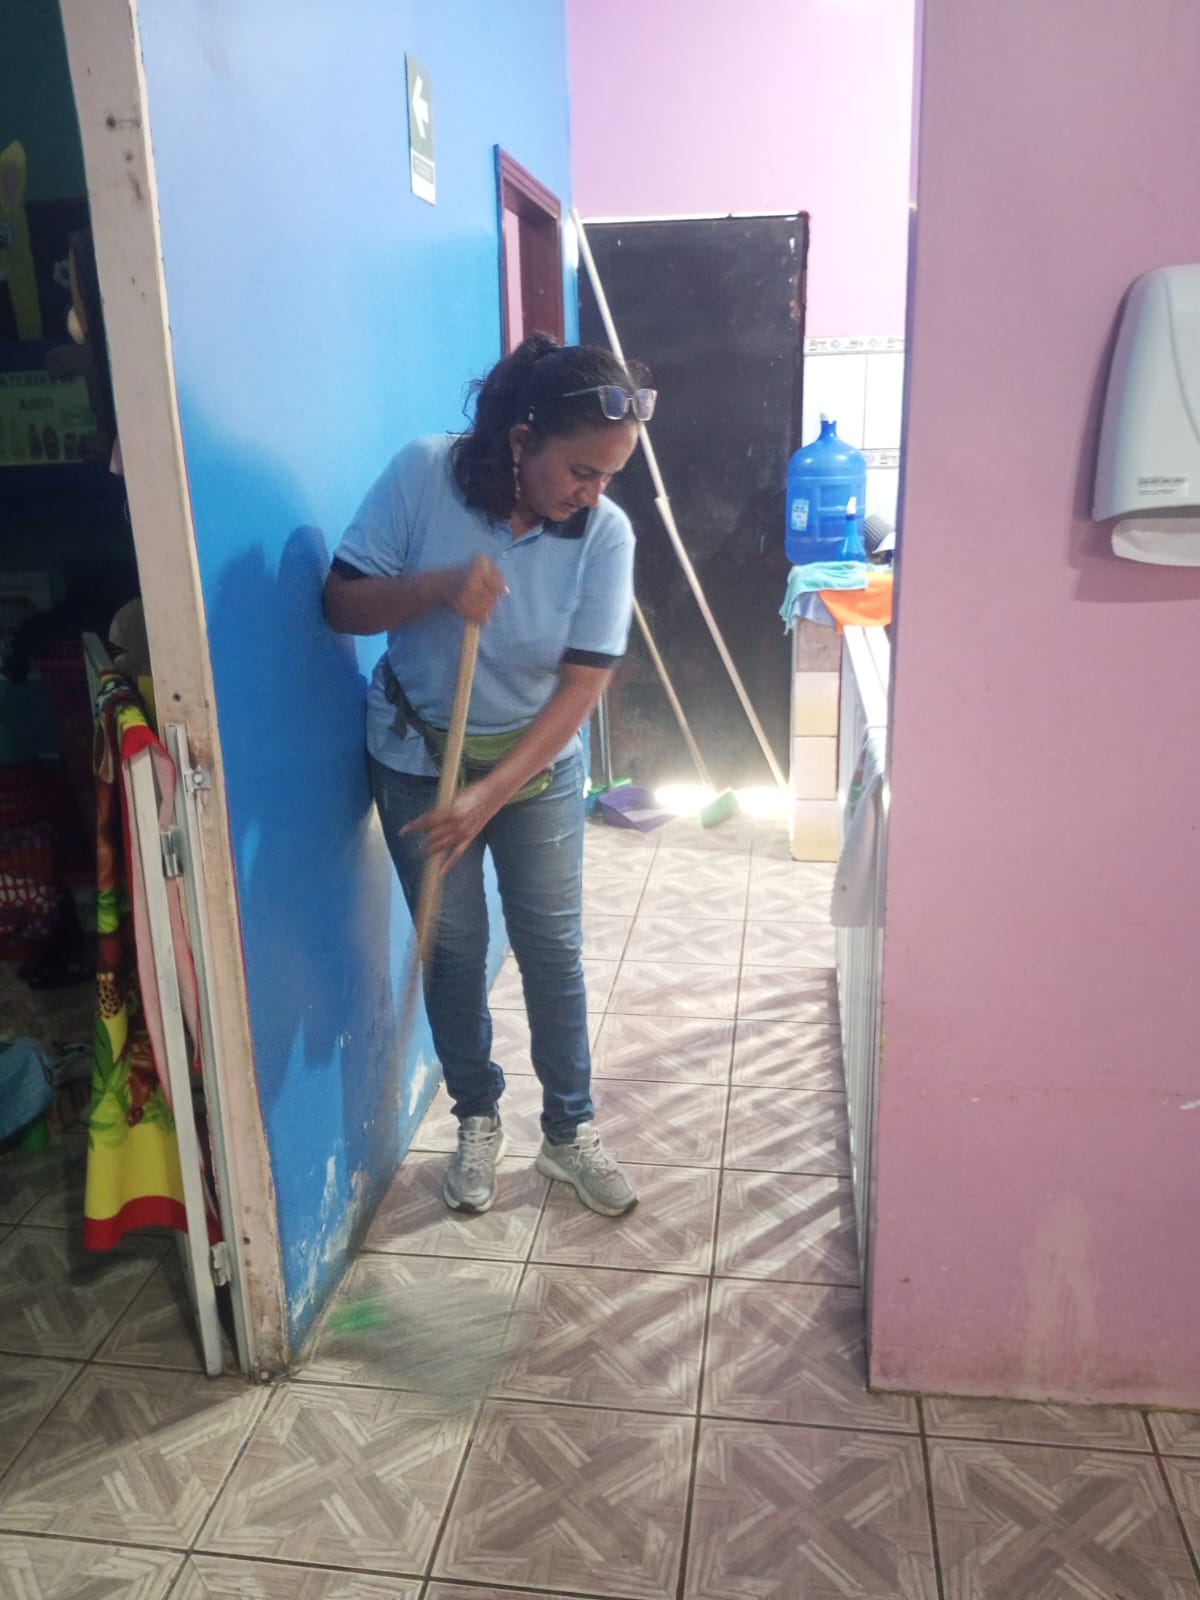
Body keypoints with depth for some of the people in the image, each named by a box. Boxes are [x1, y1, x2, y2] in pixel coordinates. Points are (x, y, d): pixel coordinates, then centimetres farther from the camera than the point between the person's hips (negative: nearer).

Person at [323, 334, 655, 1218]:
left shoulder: (605, 533, -18)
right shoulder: (424, 473, -19)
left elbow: (582, 685, -18)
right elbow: (343, 603, -14)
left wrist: (488, 797, -25)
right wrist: (437, 587, -34)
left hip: (539, 764, 1)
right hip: (418, 756, 0)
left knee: (553, 949, 7)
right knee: (454, 946, 10)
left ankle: (570, 1131, 27)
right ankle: (478, 1119, 32)